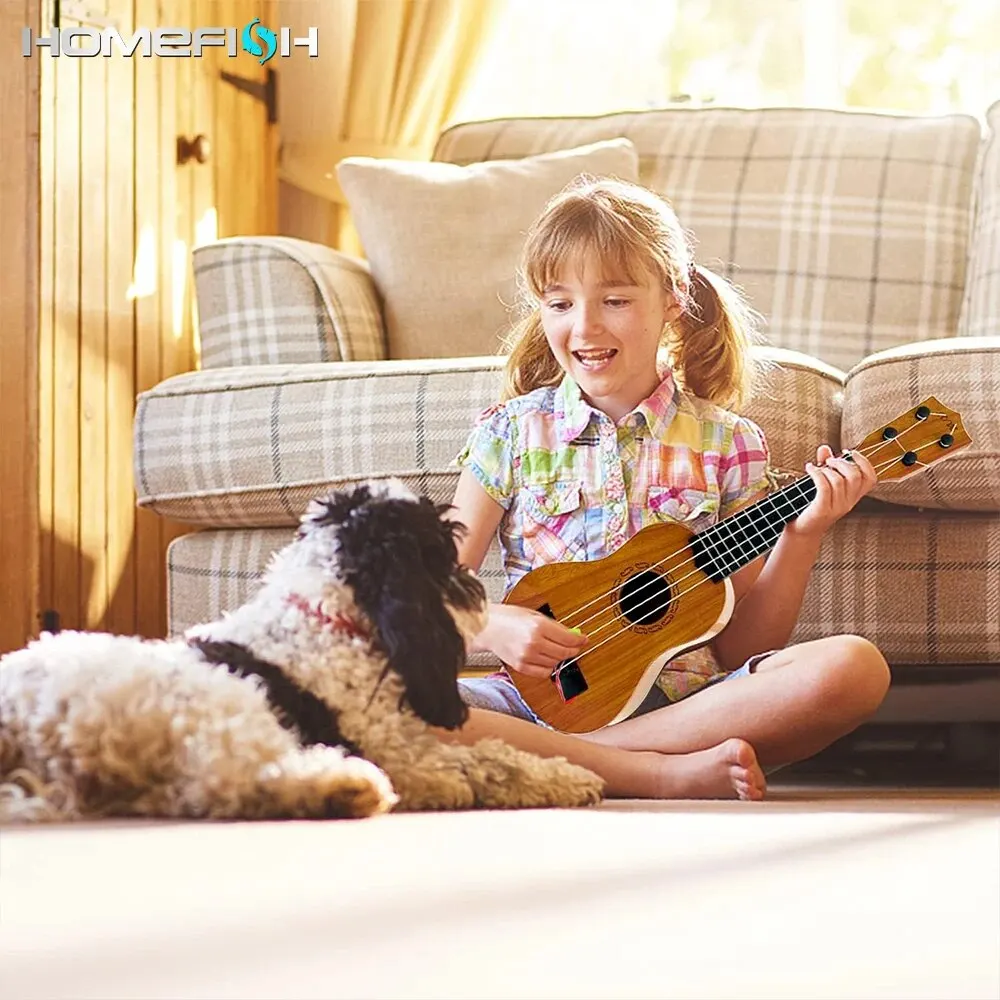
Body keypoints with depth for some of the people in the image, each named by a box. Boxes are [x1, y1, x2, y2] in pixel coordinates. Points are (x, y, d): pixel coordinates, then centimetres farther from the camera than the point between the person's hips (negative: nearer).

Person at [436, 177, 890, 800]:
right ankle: (664, 774, -30)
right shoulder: (512, 433, 7)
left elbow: (745, 645, 6)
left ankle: (556, 763, -24)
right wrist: (495, 626, -15)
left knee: (855, 668, -27)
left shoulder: (725, 443, 7)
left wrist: (802, 535, -7)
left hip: (683, 699, 1)